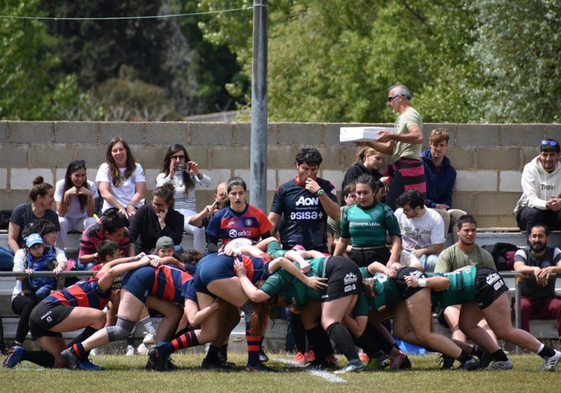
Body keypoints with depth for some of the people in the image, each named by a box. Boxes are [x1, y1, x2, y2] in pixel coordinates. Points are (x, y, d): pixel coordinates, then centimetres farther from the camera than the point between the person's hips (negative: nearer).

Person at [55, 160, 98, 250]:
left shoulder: (90, 186, -15)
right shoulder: (61, 185, -17)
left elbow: (91, 214, -19)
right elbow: (61, 213, -23)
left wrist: (90, 195, -33)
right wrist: (67, 194, -36)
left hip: (82, 219, 1)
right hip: (66, 218, -1)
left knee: (92, 222, -32)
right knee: (60, 222, -34)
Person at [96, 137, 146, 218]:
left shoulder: (136, 168, 15)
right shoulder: (105, 168, 9)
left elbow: (141, 192, 5)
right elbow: (104, 193, -3)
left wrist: (130, 206, -15)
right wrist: (121, 207, -15)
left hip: (132, 208, 2)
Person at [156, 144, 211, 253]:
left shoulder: (190, 176, 17)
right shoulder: (162, 177, 15)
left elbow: (207, 183, -1)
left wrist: (198, 173, -22)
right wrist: (171, 175, -18)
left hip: (189, 213, 1)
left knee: (199, 230, -34)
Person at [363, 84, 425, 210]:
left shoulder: (411, 114, -6)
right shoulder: (401, 118, 26)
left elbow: (418, 137, -26)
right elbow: (390, 149, 25)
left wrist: (392, 136, -30)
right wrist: (369, 143, 14)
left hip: (408, 167, -10)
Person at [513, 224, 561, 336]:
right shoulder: (522, 253, 1)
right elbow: (518, 267, -22)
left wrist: (551, 269, -40)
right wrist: (534, 269, -43)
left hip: (547, 299, 1)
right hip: (526, 297, -1)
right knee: (521, 307, -35)